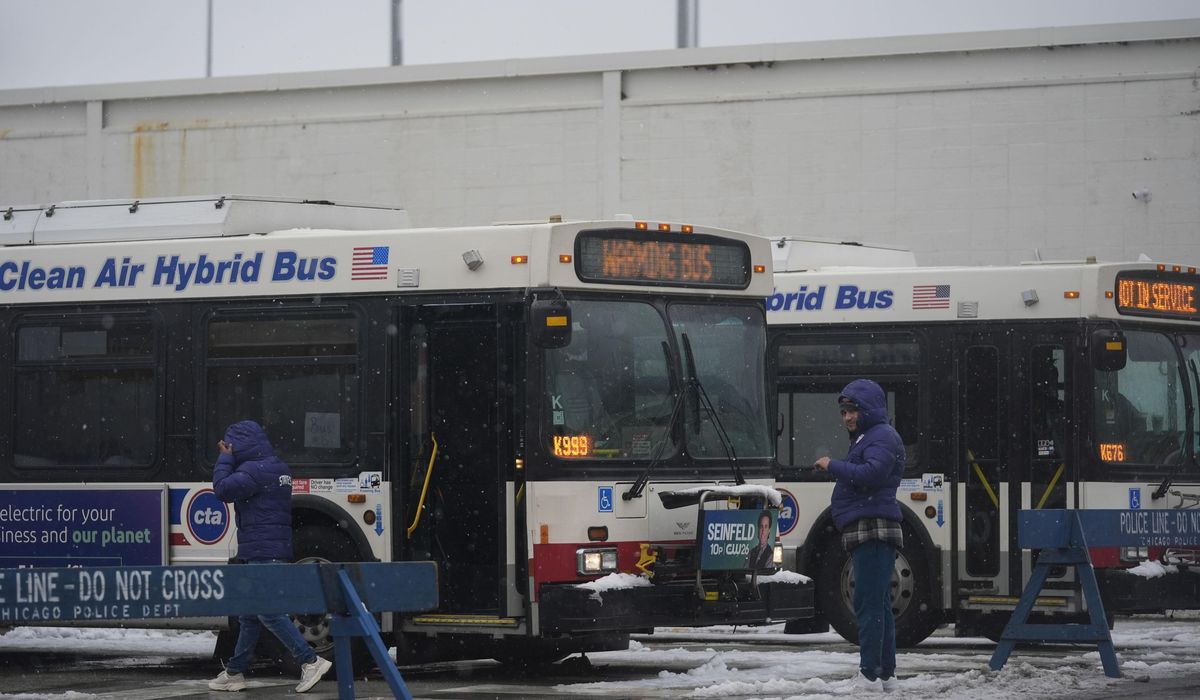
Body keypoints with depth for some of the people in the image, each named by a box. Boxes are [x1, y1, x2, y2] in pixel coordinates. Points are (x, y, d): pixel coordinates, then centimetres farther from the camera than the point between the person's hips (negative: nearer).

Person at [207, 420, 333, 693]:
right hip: (277, 549, 10)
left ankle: (311, 661, -16)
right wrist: (228, 459, 16)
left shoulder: (254, 470, -15)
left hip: (261, 552, -10)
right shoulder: (279, 469, 17)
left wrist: (225, 458, -6)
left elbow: (223, 489, -19)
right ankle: (235, 673, 20)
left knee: (269, 612, -11)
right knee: (250, 614, 14)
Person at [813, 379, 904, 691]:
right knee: (878, 605, 12)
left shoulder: (883, 437, -7)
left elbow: (872, 473, -22)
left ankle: (869, 674, -18)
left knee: (869, 604, -15)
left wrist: (832, 465, -15)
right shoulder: (865, 439, 25)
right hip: (867, 533, 11)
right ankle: (886, 674, 16)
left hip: (873, 530, -11)